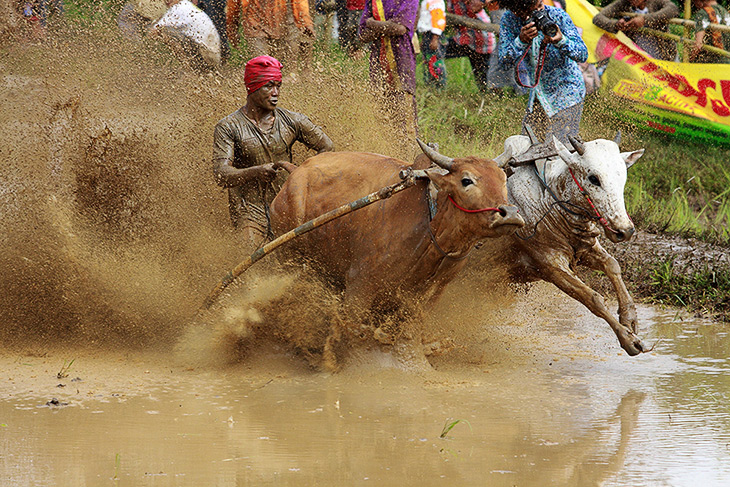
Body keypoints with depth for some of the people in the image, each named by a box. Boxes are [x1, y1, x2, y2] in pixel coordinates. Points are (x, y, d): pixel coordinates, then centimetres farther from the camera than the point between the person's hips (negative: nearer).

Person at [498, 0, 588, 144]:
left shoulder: (558, 16, -20)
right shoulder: (509, 20, -13)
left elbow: (582, 55, -22)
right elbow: (505, 61, -18)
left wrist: (561, 41, -42)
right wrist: (521, 41, -38)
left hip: (566, 92, -4)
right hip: (538, 93, 4)